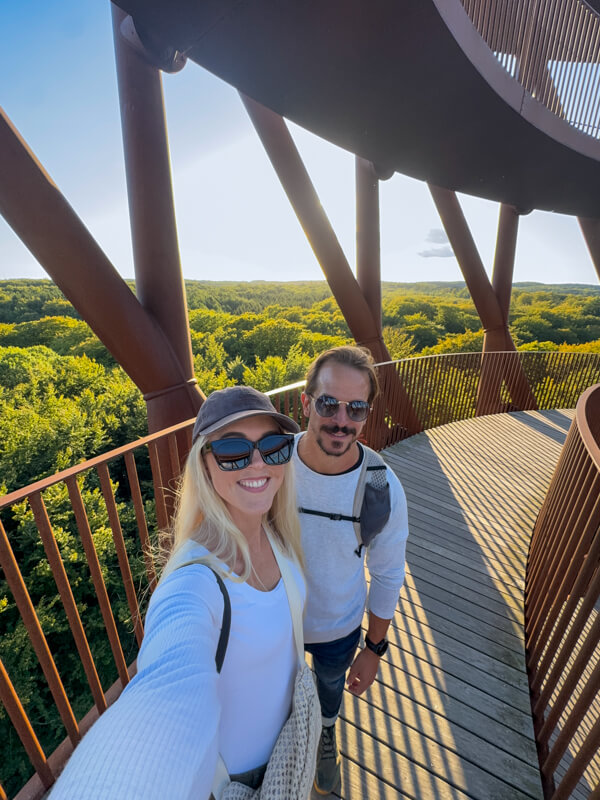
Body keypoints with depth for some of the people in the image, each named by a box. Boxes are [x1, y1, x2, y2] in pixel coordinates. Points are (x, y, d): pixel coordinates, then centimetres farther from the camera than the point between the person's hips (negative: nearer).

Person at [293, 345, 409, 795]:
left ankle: (327, 733, 71)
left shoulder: (384, 489, -29)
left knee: (331, 686, 34)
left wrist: (374, 650, -2)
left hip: (338, 630, 1)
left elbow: (387, 575, -12)